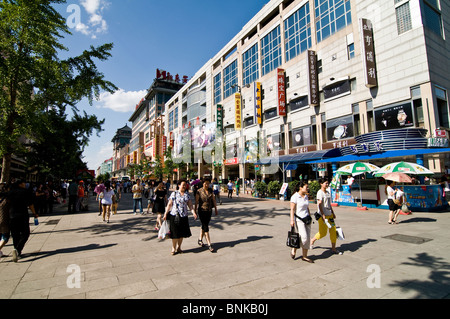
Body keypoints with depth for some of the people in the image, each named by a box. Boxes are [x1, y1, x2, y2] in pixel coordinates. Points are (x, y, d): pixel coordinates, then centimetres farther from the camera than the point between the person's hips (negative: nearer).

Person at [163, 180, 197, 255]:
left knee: (182, 233, 10)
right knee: (175, 233, 0)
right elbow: (169, 205, 1)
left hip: (184, 216, 4)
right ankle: (173, 248, 17)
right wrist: (165, 214, -3)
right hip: (174, 216, -3)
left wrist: (194, 213, -8)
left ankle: (179, 248, 27)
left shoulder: (187, 195, 9)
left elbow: (190, 205, 6)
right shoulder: (174, 194, 1)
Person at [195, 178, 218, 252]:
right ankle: (209, 245, -2)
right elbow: (196, 202, -7)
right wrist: (195, 212, -7)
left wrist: (216, 210, 10)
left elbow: (213, 200, 9)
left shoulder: (210, 191, 3)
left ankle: (200, 239, 36)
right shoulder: (199, 191, -10)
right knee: (206, 227, -5)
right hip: (202, 211, -5)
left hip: (209, 211, 5)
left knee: (204, 226, 16)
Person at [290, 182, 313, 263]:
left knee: (308, 238, 5)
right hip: (299, 219, -7)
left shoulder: (306, 196, 11)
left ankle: (304, 256, 16)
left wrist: (310, 217, 19)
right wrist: (292, 220, -19)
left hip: (306, 219, 7)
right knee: (304, 237, -12)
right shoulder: (295, 197, -12)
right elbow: (292, 209, -14)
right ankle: (294, 249, 13)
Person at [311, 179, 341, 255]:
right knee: (323, 233, -1)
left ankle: (333, 248, 16)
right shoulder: (320, 193, -12)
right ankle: (312, 240, 24)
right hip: (323, 215, -8)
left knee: (333, 230, 5)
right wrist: (323, 215, -21)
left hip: (329, 214, 8)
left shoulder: (328, 192, 13)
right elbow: (319, 204, -17)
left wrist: (333, 213, 17)